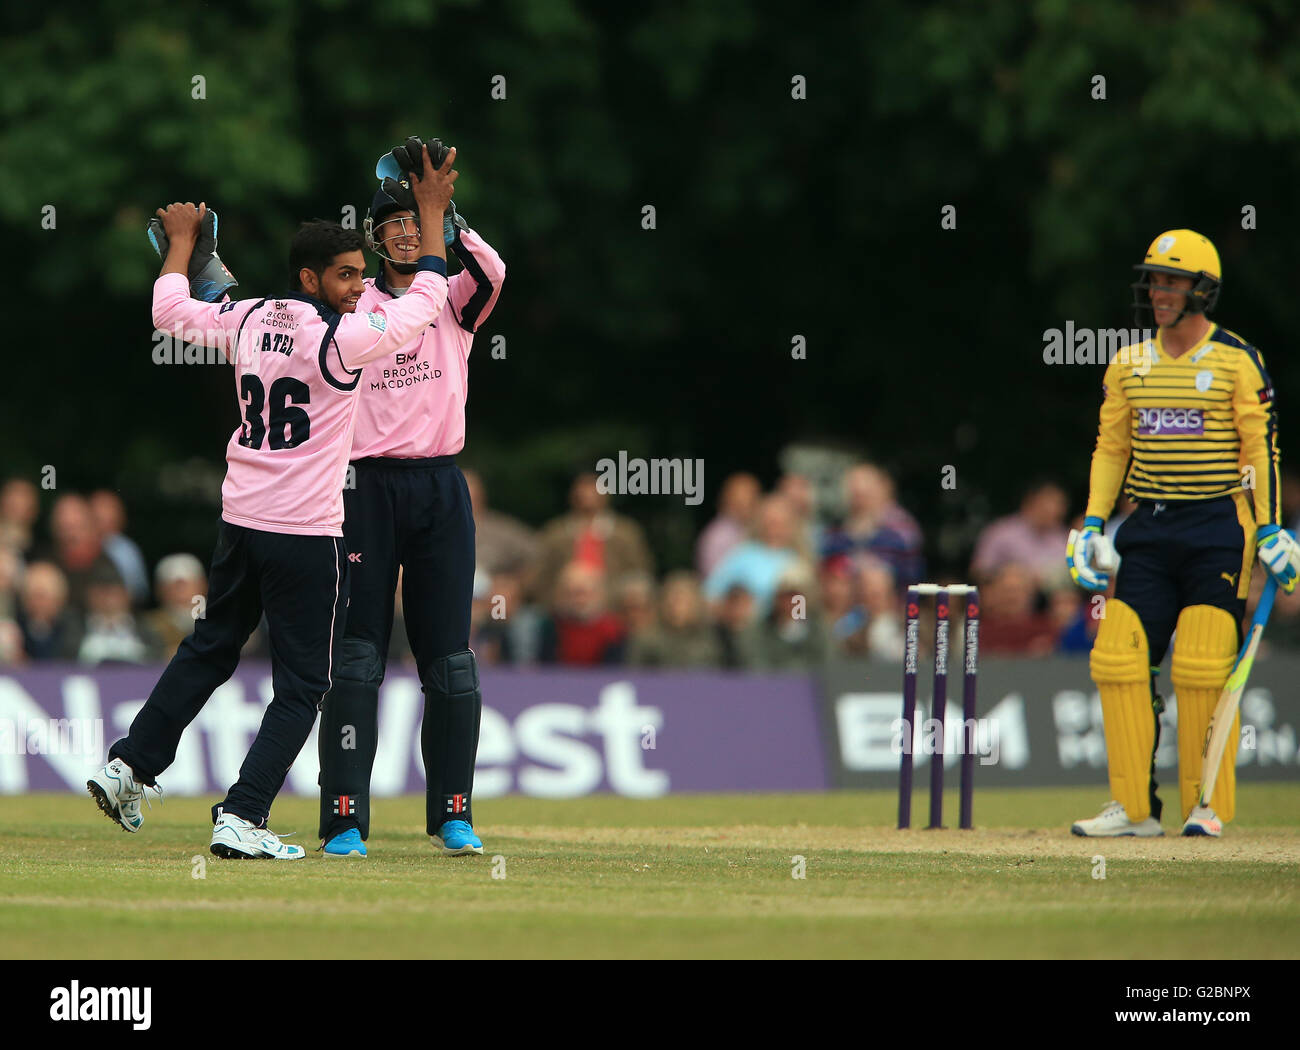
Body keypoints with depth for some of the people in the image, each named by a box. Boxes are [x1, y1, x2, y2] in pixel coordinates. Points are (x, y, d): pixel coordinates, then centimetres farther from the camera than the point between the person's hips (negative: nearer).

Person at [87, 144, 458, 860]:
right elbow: (426, 300, -5)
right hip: (306, 534, -7)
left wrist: (181, 240, 36)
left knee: (209, 648, 24)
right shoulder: (342, 338, -15)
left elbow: (169, 306, 20)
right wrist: (433, 212, 5)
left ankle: (129, 766, 24)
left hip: (239, 524, 7)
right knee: (301, 685, 1)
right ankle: (241, 820, -7)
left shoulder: (246, 322, 3)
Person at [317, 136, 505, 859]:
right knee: (357, 655, -7)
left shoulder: (451, 301, 9)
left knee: (450, 658, 3)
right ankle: (345, 820, -8)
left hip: (440, 487, 1)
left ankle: (453, 816, 11)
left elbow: (491, 272, -12)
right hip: (368, 485, -1)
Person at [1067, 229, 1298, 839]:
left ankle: (1207, 804, 2)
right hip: (1147, 531, 4)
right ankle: (1133, 806, 1)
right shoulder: (1128, 365, 12)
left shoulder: (1237, 361, -1)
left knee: (1203, 669, -8)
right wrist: (1092, 525, 7)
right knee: (1118, 661, -4)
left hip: (1218, 526, -4)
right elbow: (1110, 447, 16)